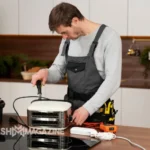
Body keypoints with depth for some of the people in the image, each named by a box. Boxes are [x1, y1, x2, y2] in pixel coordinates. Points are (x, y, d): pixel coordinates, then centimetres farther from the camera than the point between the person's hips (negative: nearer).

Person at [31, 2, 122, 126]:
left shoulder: (109, 37, -15)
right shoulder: (68, 40, 5)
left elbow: (112, 80, -21)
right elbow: (59, 70, 12)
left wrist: (88, 108, -27)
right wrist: (47, 73, -12)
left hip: (97, 112, -5)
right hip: (71, 109, 5)